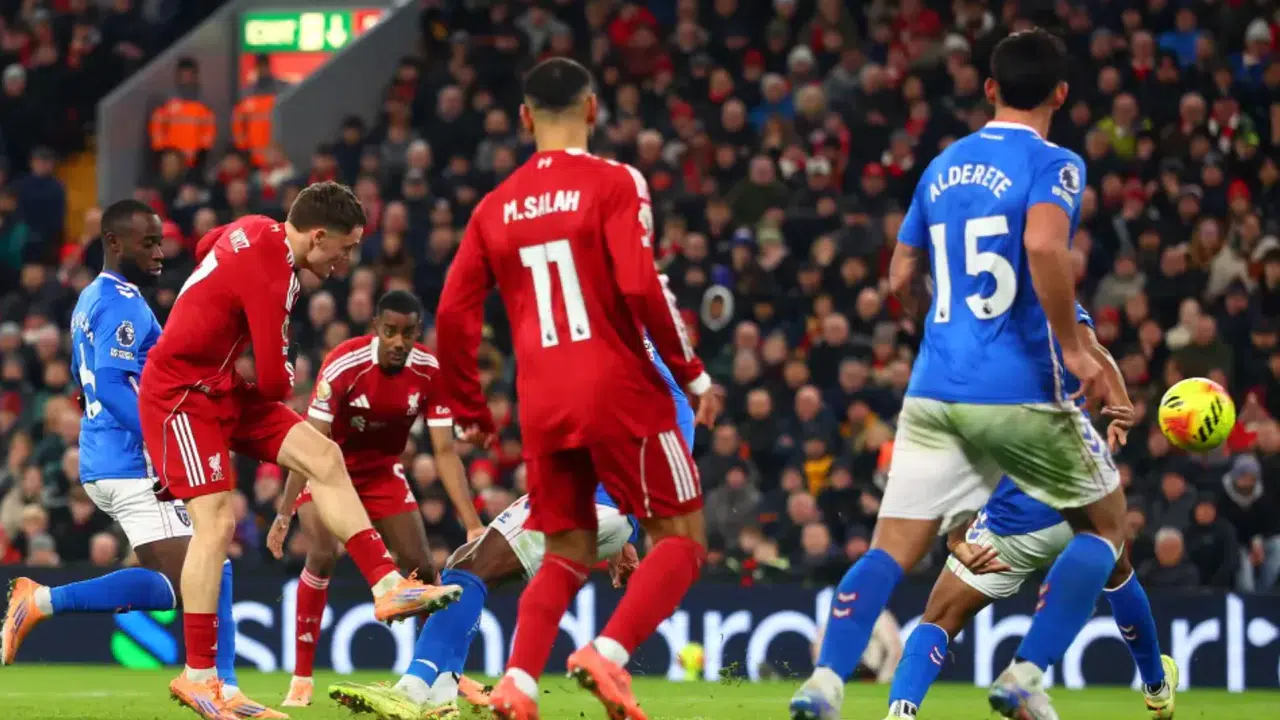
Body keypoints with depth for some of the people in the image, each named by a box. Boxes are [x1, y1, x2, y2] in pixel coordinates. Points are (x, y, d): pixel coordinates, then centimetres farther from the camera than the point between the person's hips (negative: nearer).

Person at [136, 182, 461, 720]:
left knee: (323, 457, -1)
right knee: (217, 521, -17)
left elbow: (206, 247, 27)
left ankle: (387, 586, -6)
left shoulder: (256, 231, 2)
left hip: (225, 389, 10)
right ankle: (197, 676, -13)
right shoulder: (271, 276, -26)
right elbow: (276, 381, -22)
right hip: (181, 396, -10)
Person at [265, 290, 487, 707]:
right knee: (323, 555, -23)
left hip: (383, 470, 4)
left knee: (420, 567, 0)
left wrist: (472, 524, -23)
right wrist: (285, 511, -33)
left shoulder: (431, 373, -19)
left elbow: (445, 451, -16)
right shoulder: (344, 365, -30)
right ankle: (301, 679, -16)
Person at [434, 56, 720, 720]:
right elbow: (641, 290, -15)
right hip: (618, 390, -5)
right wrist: (693, 375, -5)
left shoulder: (495, 207, 10)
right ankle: (608, 654, -16)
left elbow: (452, 318, 8)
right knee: (681, 538, 6)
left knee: (568, 554, 16)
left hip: (542, 403, 5)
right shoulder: (614, 184, -4)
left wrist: (468, 410, 20)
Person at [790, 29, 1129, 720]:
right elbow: (1044, 245, -24)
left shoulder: (943, 166, 16)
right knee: (1105, 525, 14)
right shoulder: (1053, 164, -4)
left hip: (934, 390, 5)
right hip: (1020, 391, -5)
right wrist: (1073, 347, -17)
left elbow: (901, 280, 22)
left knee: (891, 549, 2)